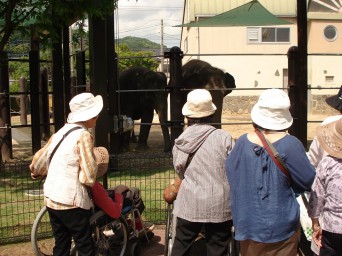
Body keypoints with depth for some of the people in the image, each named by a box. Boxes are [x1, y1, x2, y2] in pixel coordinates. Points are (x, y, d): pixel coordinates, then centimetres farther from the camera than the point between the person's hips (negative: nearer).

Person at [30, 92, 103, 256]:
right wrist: (89, 181, 5)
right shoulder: (83, 136, -13)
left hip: (51, 199, 8)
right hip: (70, 201, -8)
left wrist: (37, 172, 37)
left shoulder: (60, 133, 9)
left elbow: (38, 160, 17)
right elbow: (89, 176, -17)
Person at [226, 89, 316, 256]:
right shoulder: (290, 145, -19)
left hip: (247, 225, 3)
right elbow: (308, 181, -12)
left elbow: (230, 172, 6)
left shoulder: (243, 142, -8)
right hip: (281, 228, -3)